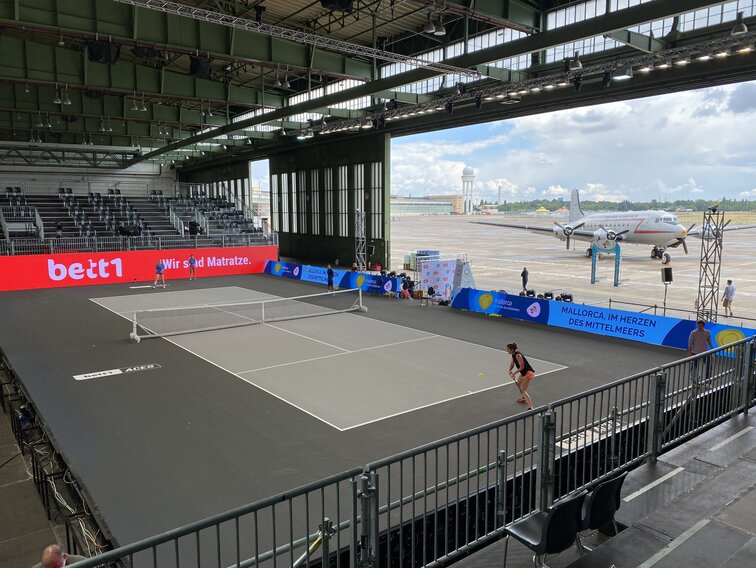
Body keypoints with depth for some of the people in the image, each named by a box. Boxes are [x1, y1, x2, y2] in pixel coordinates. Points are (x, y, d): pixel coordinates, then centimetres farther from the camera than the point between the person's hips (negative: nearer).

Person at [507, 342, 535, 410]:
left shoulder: (518, 355, -22)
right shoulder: (513, 355, 6)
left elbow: (522, 367, -23)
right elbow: (512, 364, 14)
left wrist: (514, 373, -18)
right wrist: (510, 370, -6)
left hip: (528, 372, -11)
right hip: (524, 373, 11)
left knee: (523, 390, -15)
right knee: (518, 384, 31)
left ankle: (530, 407, -23)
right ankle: (524, 398, 49)